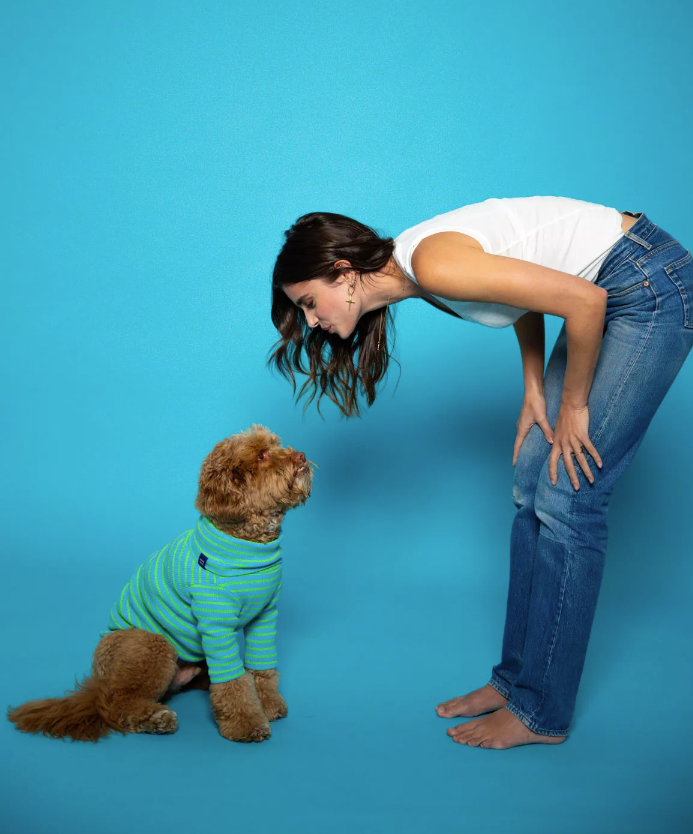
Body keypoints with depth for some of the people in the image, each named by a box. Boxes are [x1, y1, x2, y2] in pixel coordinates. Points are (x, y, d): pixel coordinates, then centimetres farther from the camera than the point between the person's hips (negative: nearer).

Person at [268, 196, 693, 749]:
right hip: (612, 292, 9)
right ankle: (517, 679, 17)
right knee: (533, 488, 6)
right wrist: (536, 391, 6)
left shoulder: (434, 263, -24)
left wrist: (573, 406, -12)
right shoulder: (414, 268, 3)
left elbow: (584, 302, -25)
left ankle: (541, 712, 3)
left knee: (566, 501, -9)